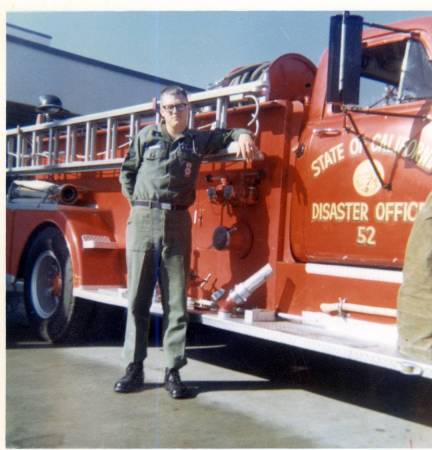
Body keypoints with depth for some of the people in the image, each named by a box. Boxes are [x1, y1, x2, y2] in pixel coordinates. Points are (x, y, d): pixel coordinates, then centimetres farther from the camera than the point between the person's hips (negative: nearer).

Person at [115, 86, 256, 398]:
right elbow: (127, 173, 16)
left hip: (177, 223, 1)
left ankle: (173, 371, 7)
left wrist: (242, 135, -2)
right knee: (138, 299, 2)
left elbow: (226, 135, 20)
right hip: (143, 220, -1)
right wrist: (139, 204, 7)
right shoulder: (147, 136, 10)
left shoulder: (198, 140, 13)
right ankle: (134, 367, 11)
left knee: (176, 302, 1)